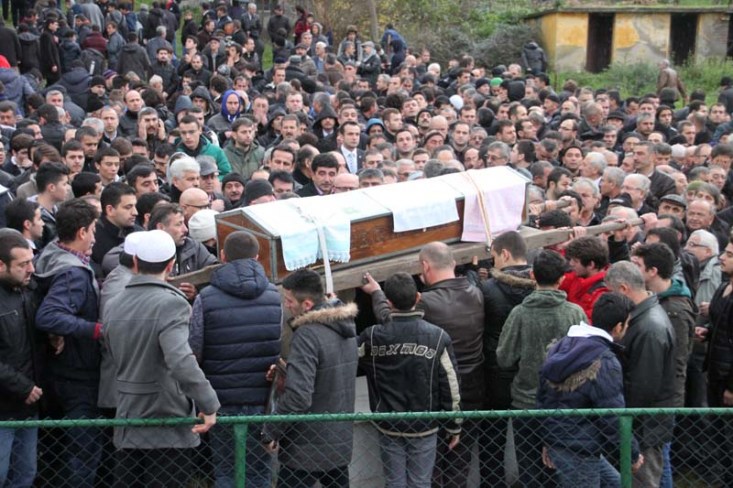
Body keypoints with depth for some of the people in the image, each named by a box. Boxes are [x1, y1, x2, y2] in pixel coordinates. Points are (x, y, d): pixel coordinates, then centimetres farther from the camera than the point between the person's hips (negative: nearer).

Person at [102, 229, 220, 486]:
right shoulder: (170, 304, -17)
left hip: (127, 428, 6)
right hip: (168, 429, -6)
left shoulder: (113, 306, 5)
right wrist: (209, 404, -23)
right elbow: (180, 360, -30)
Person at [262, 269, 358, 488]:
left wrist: (270, 432, -15)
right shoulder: (345, 326, 6)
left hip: (307, 449, -8)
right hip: (341, 443, 8)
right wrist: (286, 372, 7)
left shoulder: (307, 335, -21)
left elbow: (297, 396, -27)